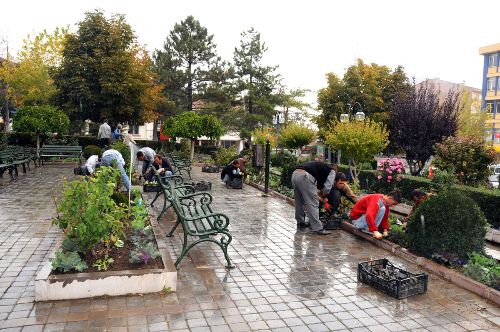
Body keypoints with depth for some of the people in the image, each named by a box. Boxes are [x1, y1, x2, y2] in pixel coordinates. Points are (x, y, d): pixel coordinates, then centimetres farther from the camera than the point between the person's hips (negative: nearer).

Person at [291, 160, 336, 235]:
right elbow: (327, 187, 4)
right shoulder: (331, 171, 16)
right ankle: (317, 228, 0)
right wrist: (323, 197, 22)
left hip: (294, 174, 8)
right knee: (313, 204, -1)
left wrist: (318, 196, 35)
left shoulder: (319, 165, 37)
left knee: (299, 202, 21)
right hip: (305, 176, -8)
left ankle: (300, 223, 34)